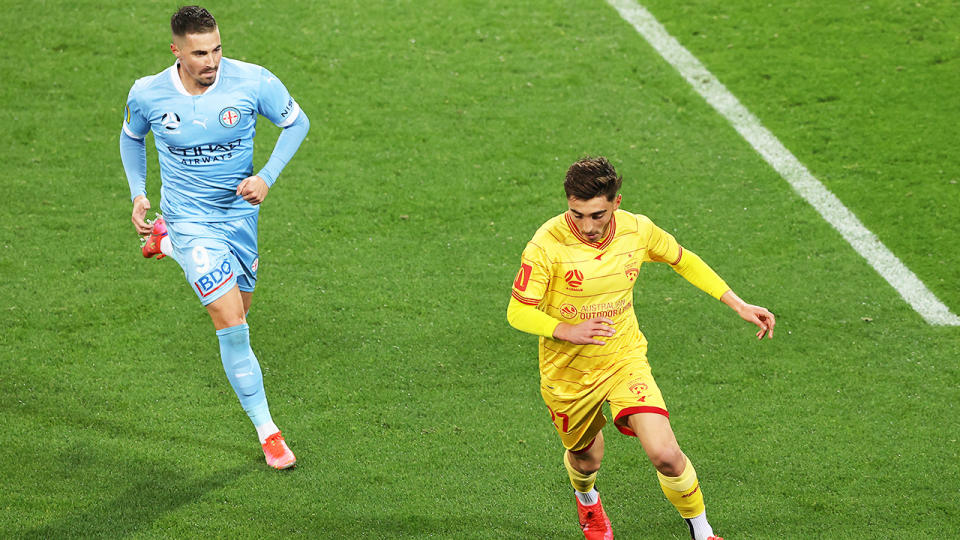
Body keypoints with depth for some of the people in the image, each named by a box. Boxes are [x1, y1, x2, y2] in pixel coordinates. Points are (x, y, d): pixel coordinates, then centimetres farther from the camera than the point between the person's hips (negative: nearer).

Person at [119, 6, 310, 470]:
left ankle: (168, 242, 46)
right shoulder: (147, 94, -14)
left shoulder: (253, 82, -17)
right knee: (231, 323, -13)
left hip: (240, 212, 3)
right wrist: (138, 194, -2)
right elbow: (131, 137, 9)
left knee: (238, 308, 22)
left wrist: (267, 177, -15)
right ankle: (266, 430, -1)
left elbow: (296, 122, -2)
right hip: (188, 217, -3)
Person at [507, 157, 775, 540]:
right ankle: (587, 499, 58)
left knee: (665, 454, -17)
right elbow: (518, 312, -18)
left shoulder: (638, 230, -13)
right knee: (586, 458, 18)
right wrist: (569, 331, -36)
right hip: (568, 374, -1)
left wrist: (738, 305, 5)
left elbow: (683, 260, 7)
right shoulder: (547, 245, -24)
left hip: (625, 360, 1)